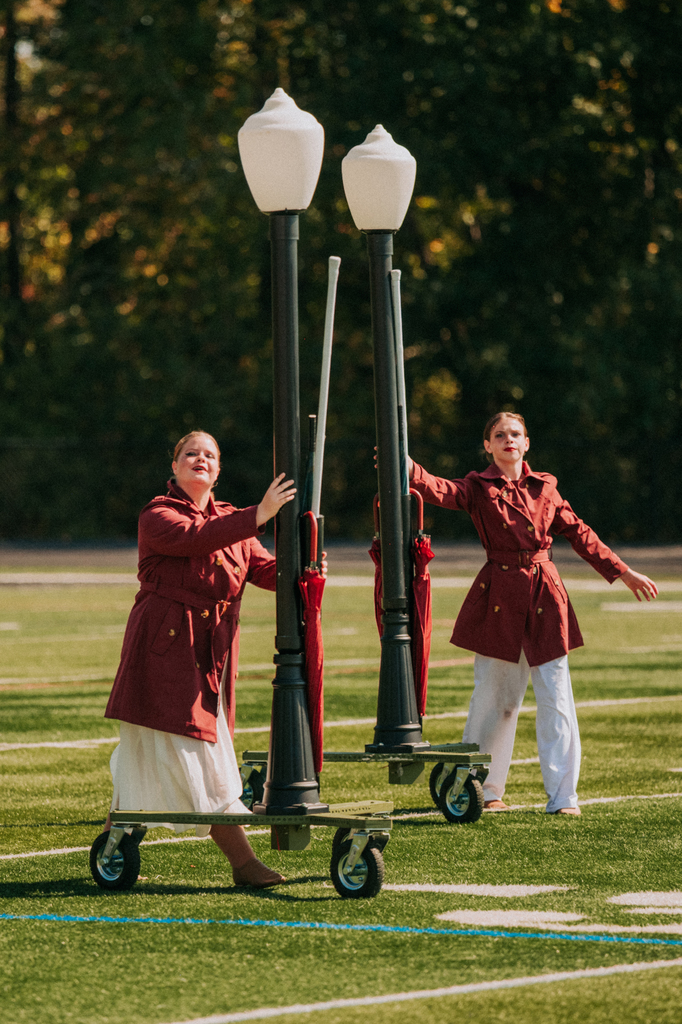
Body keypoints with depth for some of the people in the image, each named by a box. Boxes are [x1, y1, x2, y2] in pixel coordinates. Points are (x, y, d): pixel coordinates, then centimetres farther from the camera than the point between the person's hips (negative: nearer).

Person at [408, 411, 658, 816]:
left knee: (556, 697, -3)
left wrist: (624, 573, 16)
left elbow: (580, 534, 16)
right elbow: (443, 491, -15)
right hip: (500, 597, -2)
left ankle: (563, 797, 1)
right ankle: (482, 790, 19)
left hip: (545, 598, 2)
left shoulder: (544, 488, 11)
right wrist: (408, 468, -34)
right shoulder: (479, 488, 3)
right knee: (495, 698, 4)